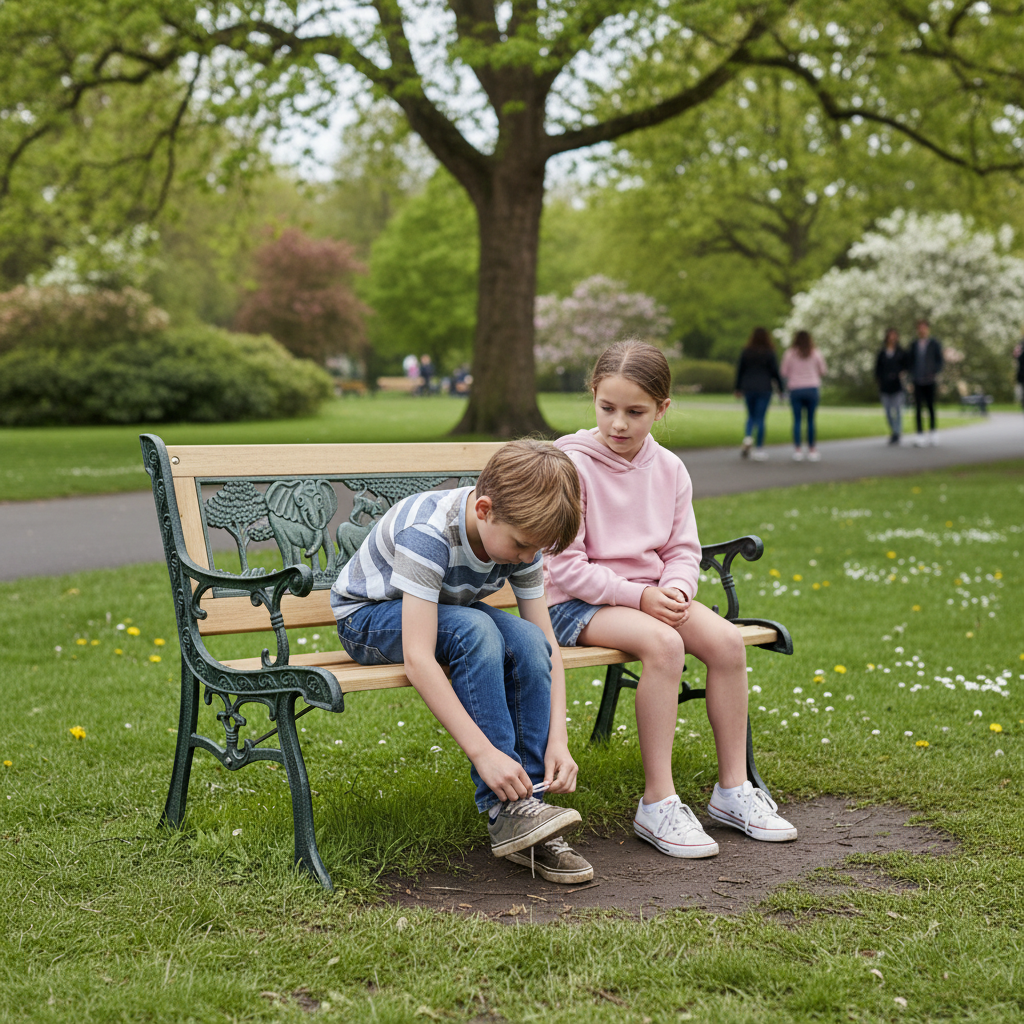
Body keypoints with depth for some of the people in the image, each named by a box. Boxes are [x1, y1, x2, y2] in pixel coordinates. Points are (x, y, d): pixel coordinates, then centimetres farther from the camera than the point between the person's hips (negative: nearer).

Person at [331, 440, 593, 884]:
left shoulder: (520, 534, -16)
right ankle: (504, 812, -30)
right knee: (475, 629, -35)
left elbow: (546, 646, -12)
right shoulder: (427, 534, -36)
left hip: (444, 610, 6)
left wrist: (557, 740, -24)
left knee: (528, 641, -26)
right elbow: (418, 660, -41)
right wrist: (483, 752, -44)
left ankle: (530, 811, -18)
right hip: (369, 615, -5)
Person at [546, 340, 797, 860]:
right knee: (662, 643, -33)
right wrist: (637, 596, -20)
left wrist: (675, 590, -13)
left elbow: (684, 550, 10)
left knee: (727, 638, -18)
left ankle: (732, 787, -4)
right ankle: (657, 803, -25)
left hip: (651, 595, 6)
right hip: (576, 603, -6)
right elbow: (565, 566, -14)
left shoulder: (669, 470, 5)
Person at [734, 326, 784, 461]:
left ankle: (748, 437, -8)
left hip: (748, 388, 3)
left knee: (751, 416, 17)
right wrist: (780, 388, 5)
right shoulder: (769, 353, -5)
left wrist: (738, 388, 13)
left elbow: (739, 371, 6)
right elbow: (775, 372, -4)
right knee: (760, 418, 0)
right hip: (764, 388, -3)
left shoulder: (745, 352, 3)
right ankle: (759, 449, 0)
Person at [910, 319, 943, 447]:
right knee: (918, 408, -4)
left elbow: (939, 360, 2)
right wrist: (912, 374, 3)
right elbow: (910, 360, 16)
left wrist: (936, 374, -9)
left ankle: (932, 434, 18)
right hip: (917, 381, 2)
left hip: (930, 381, -2)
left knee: (931, 407, 6)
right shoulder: (915, 345, 10)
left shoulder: (934, 343, 1)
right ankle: (920, 436, -5)